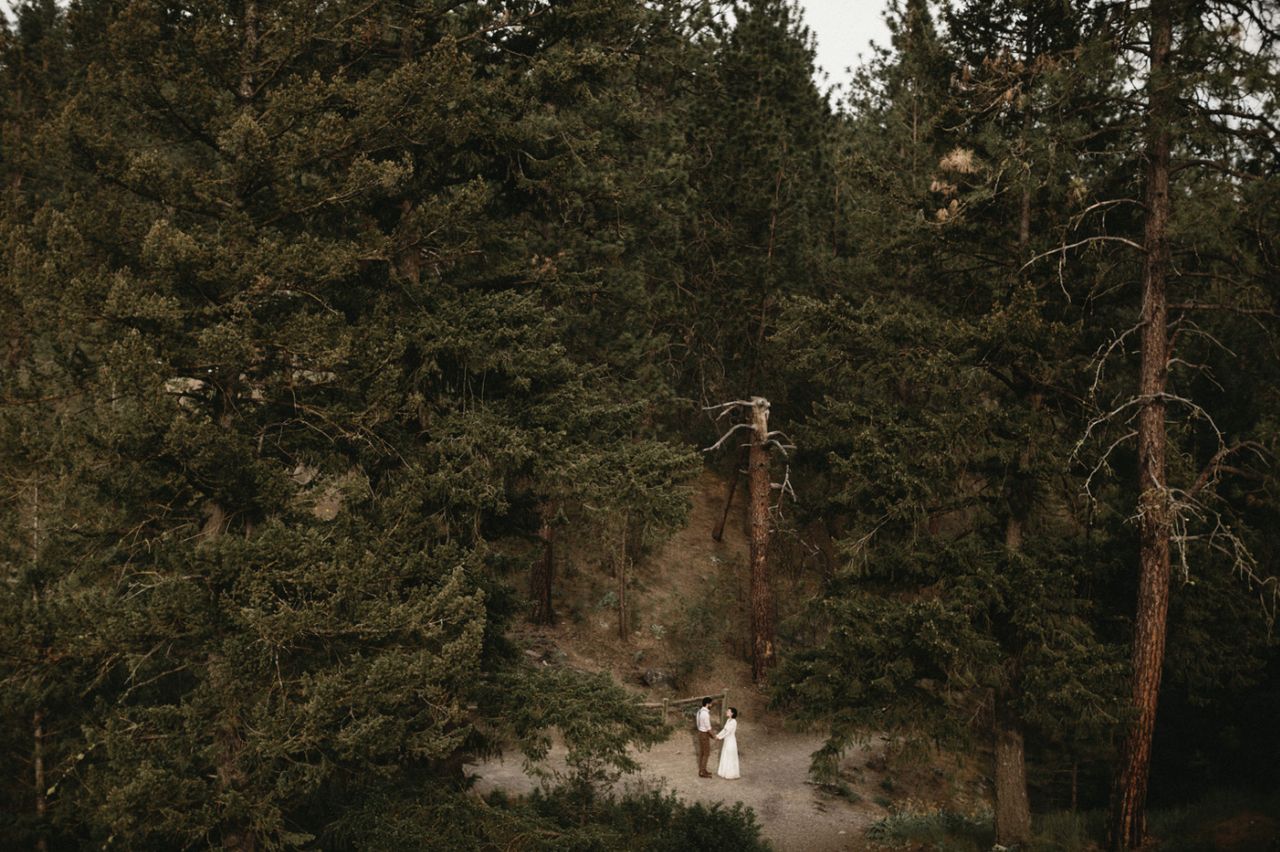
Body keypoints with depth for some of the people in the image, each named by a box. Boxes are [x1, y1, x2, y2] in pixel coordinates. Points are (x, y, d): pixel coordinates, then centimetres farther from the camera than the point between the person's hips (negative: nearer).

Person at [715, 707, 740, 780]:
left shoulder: (733, 722, -22)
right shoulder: (728, 720, 6)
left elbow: (728, 732, -21)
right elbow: (724, 729, 11)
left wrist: (720, 737, -13)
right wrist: (718, 735, 1)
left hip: (731, 741, -9)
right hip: (727, 741, 9)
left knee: (730, 758, 0)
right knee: (725, 757, 16)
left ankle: (731, 773, 10)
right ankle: (725, 771, 27)